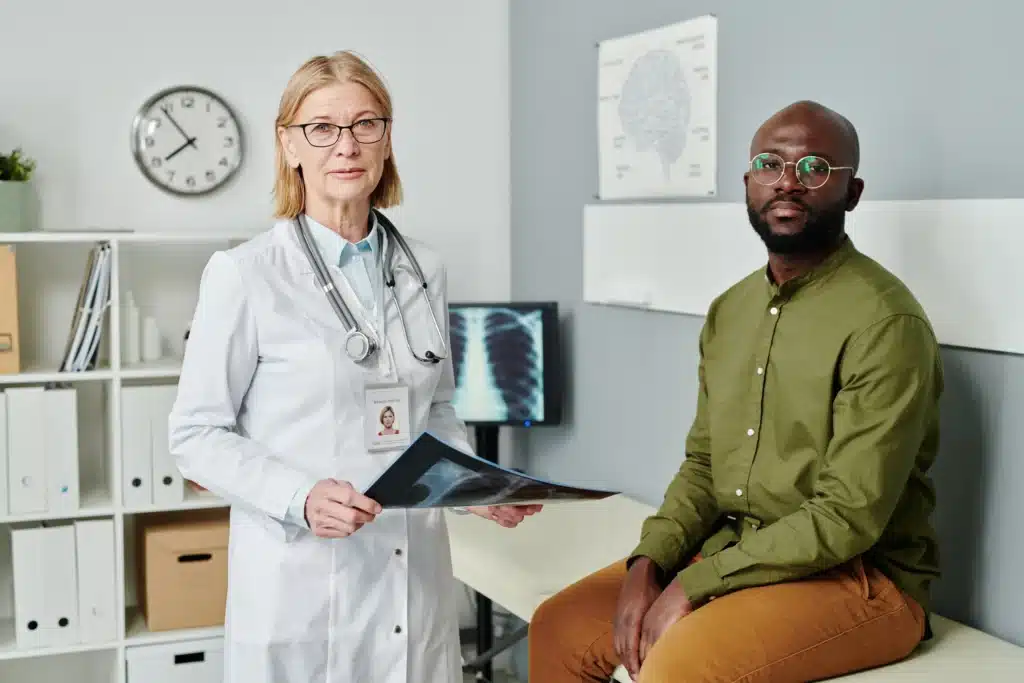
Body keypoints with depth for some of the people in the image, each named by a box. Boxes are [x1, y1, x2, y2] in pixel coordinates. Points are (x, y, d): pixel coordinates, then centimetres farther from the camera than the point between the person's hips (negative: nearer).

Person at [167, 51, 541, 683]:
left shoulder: (424, 269, 7)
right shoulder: (244, 274, -8)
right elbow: (198, 434, -6)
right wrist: (300, 498, -20)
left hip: (416, 576, 5)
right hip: (302, 579, -4)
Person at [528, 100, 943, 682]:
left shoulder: (885, 322, -17)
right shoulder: (729, 311, 9)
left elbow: (849, 518, -21)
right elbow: (703, 464, 11)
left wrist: (694, 585, -19)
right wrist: (647, 564, -6)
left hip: (858, 577, -7)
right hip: (728, 551, 7)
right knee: (560, 629, 0)